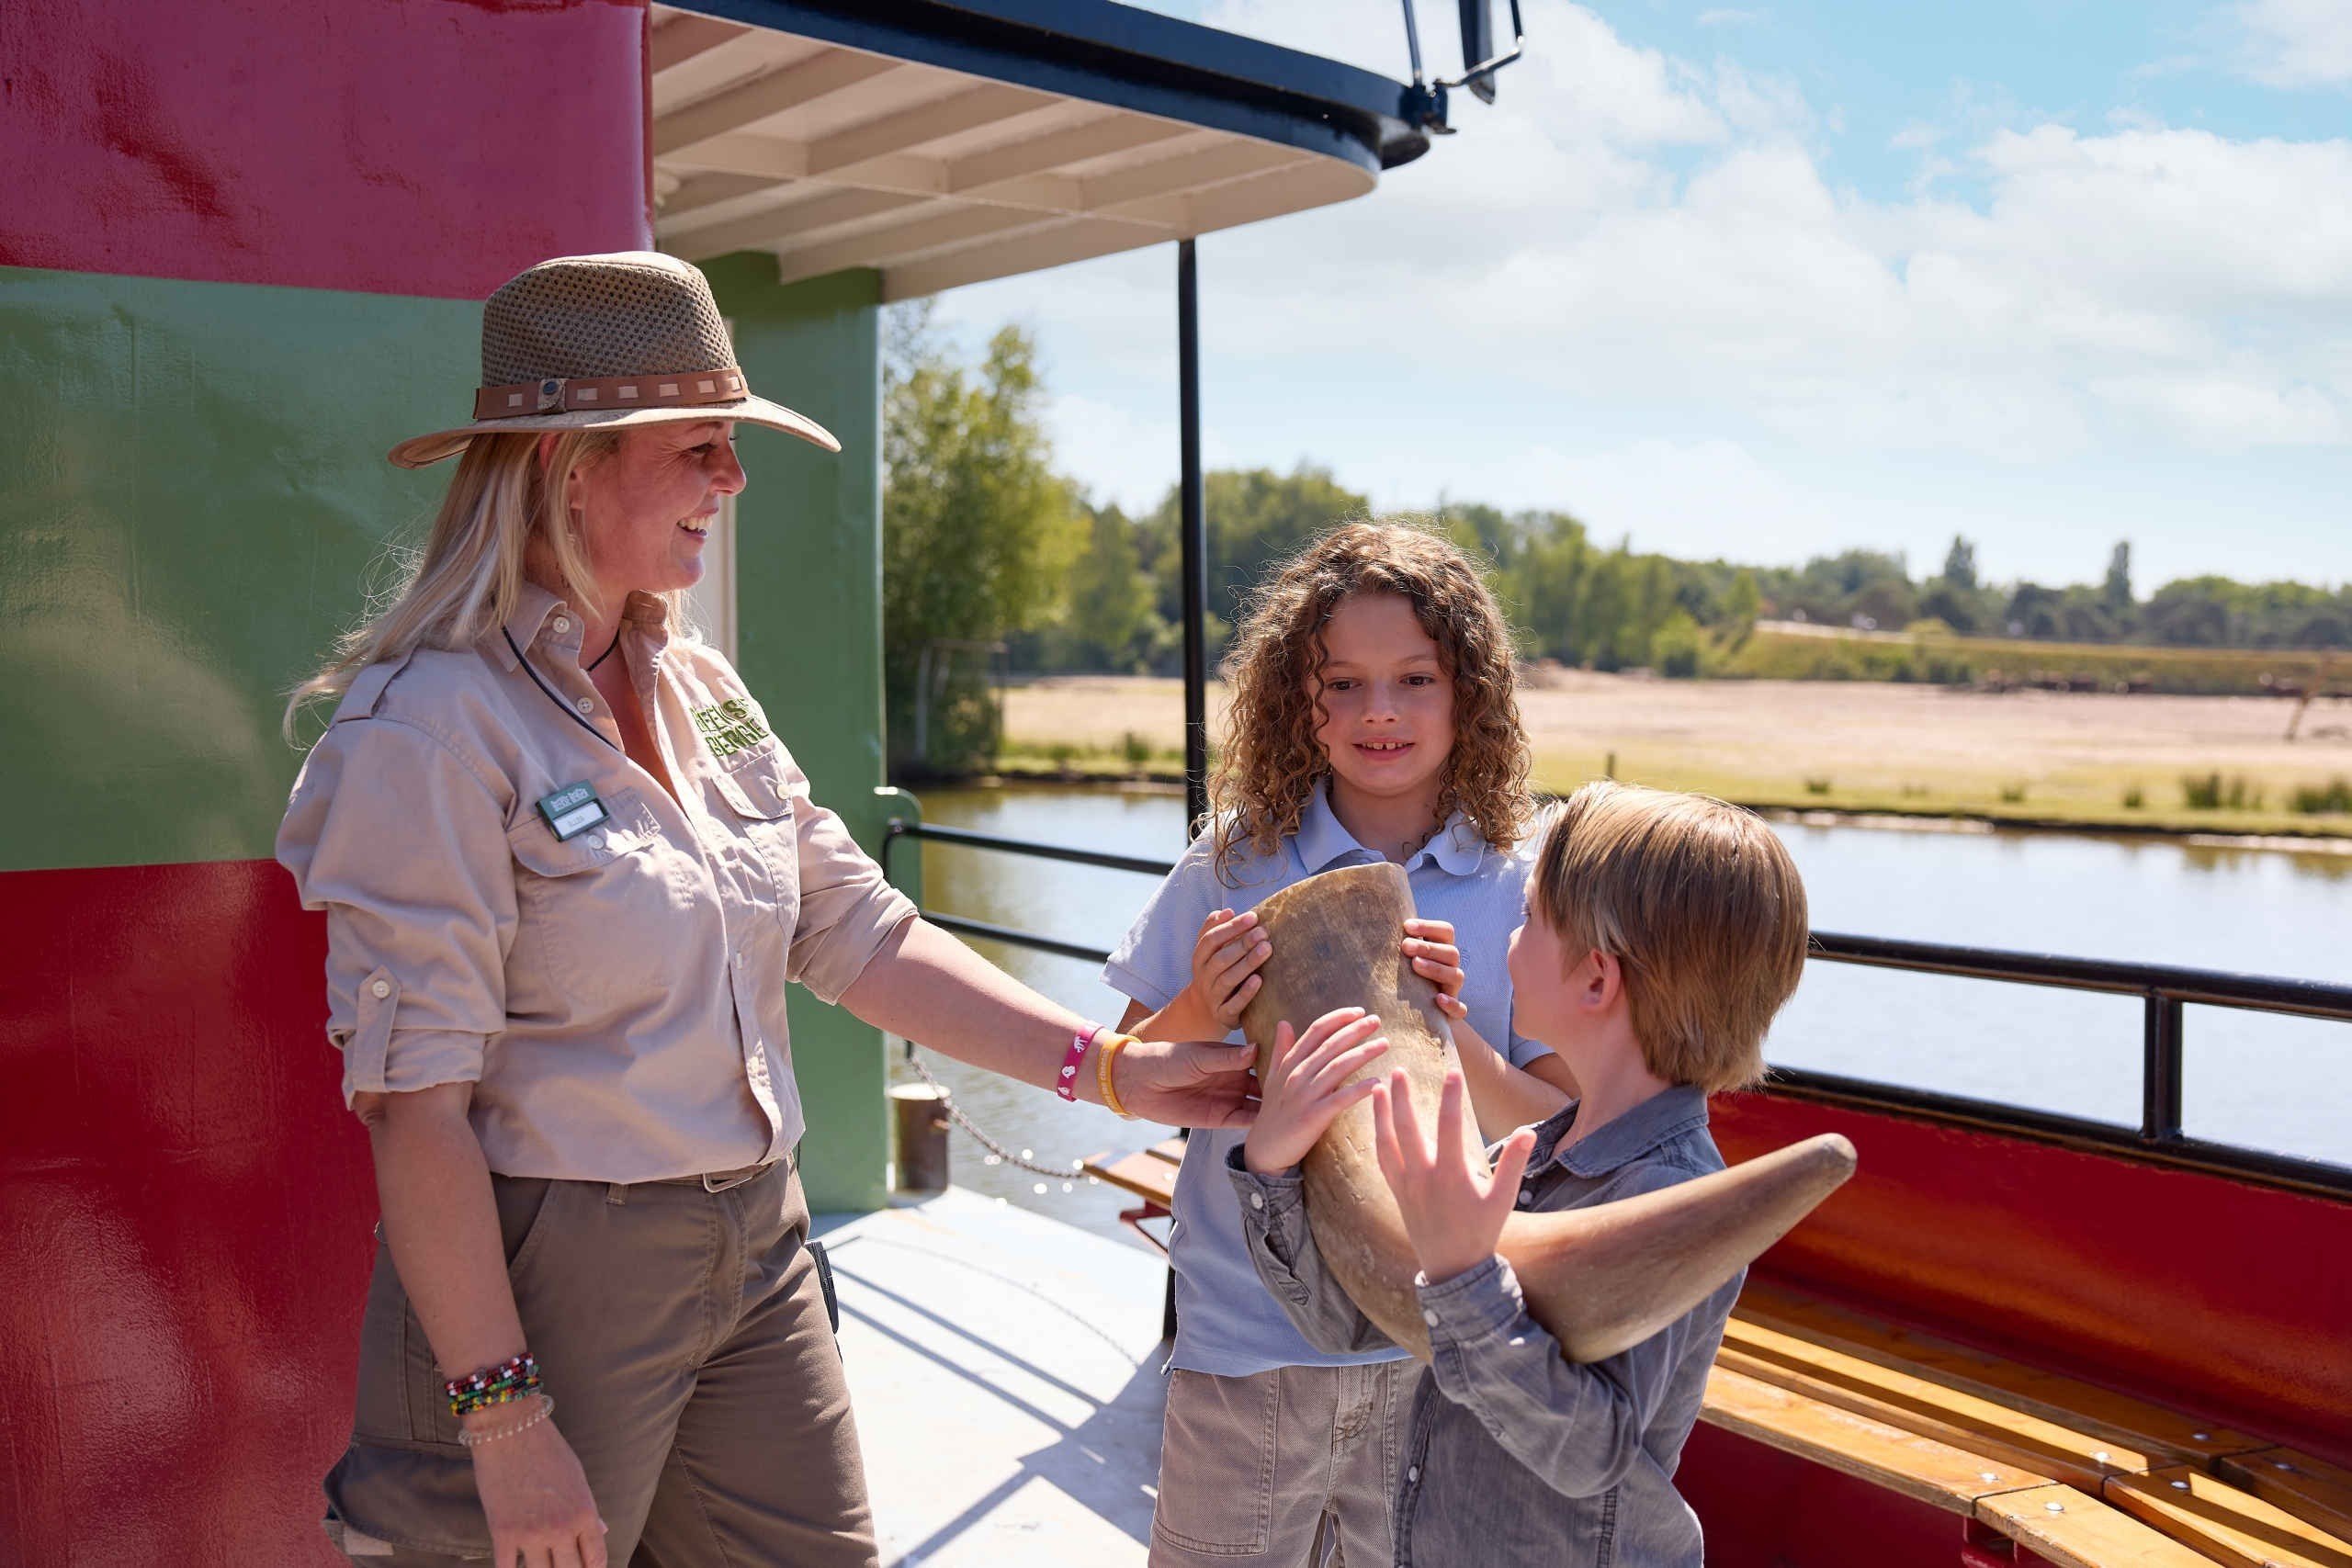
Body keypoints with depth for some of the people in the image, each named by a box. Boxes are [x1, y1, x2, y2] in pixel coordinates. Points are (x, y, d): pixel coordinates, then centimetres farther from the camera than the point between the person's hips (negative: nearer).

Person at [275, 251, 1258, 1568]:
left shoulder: (701, 692, 7)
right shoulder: (438, 725, -17)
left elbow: (859, 934, 6)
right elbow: (412, 1102, -19)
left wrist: (1106, 1066, -2)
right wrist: (504, 1415, -19)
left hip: (757, 1249, 7)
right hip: (548, 1277, -7)